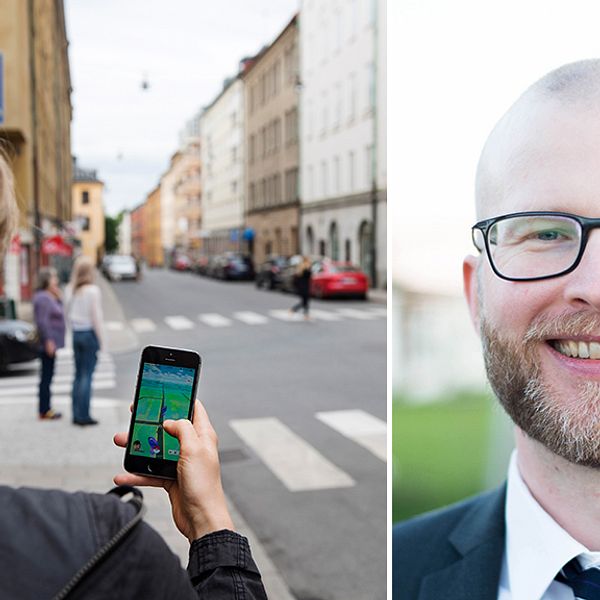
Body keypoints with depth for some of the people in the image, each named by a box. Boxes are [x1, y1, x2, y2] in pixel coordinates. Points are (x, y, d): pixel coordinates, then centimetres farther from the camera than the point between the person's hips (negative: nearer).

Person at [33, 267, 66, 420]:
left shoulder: (50, 297, 15)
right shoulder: (43, 298, -15)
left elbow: (58, 314, 18)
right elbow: (42, 321, -22)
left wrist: (58, 297, 9)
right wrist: (48, 341, -23)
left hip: (50, 344, 10)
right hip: (48, 344, -10)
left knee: (47, 377, 13)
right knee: (46, 377, -5)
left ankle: (45, 409, 20)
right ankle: (44, 410, -1)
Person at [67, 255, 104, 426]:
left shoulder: (71, 290, 6)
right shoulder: (92, 290, -12)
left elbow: (68, 311, 9)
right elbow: (96, 317, -12)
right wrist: (100, 339, -6)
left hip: (76, 333, 6)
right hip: (89, 333, -6)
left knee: (78, 375, 12)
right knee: (86, 375, -3)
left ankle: (76, 414, 14)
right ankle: (83, 415, -1)